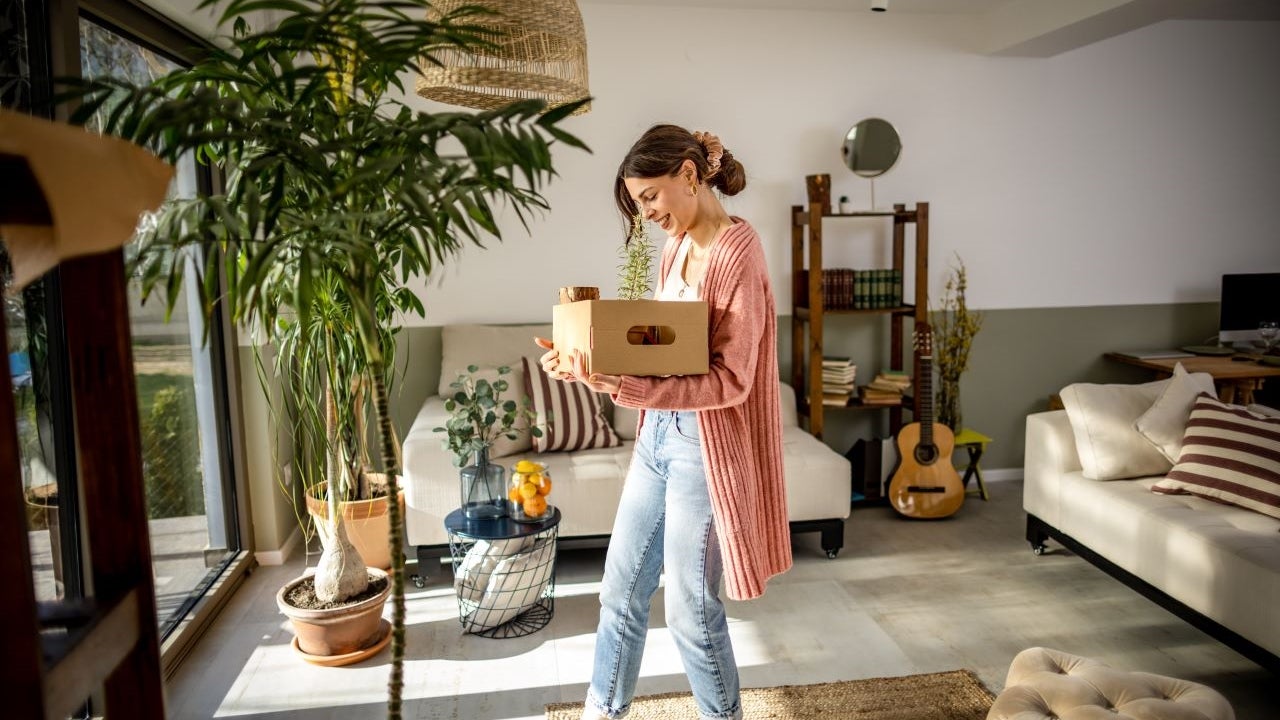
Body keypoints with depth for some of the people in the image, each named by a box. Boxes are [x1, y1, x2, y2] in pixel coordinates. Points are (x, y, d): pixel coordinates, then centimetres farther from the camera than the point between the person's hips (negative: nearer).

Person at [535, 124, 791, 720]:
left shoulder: (737, 252, -16)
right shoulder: (677, 249, 10)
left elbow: (730, 381, -22)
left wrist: (626, 387, -32)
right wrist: (588, 363, -5)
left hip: (705, 444, -8)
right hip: (657, 433, 8)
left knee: (691, 608, 5)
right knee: (621, 587, 17)